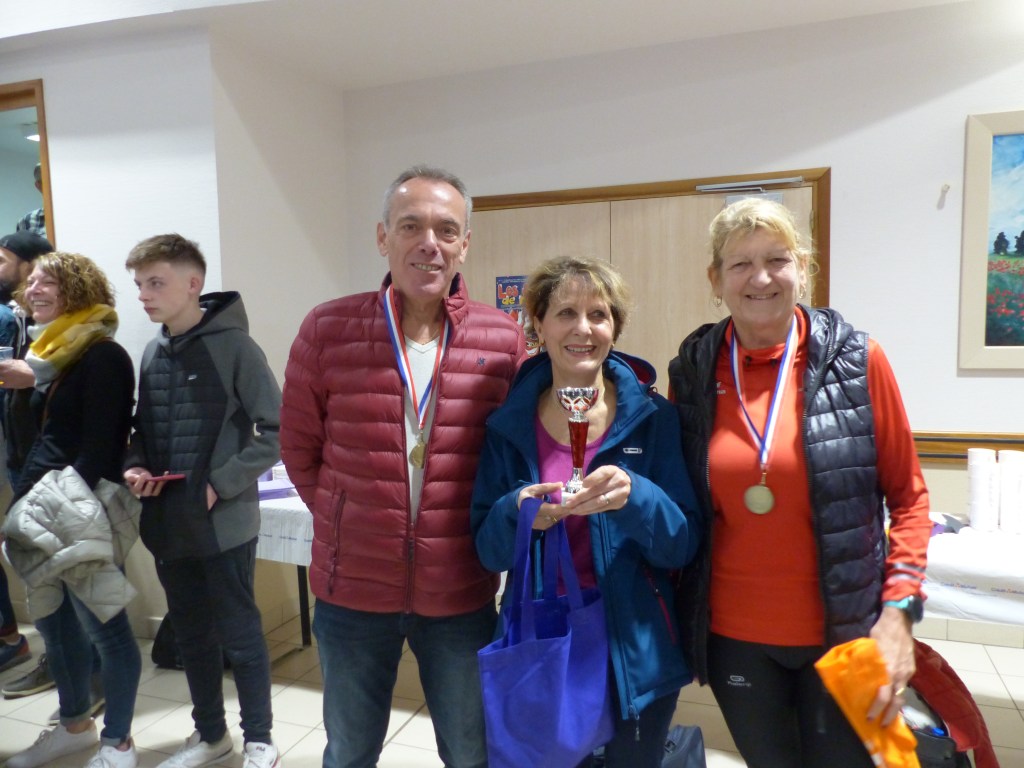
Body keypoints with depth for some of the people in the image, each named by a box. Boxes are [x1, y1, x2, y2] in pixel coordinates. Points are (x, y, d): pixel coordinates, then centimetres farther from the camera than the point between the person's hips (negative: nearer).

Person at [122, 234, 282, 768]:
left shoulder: (233, 346, -12)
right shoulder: (152, 354, 8)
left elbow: (277, 430, -14)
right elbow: (145, 430, 18)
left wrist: (223, 483, -18)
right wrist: (135, 466, -2)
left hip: (224, 524, -6)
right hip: (168, 524, 6)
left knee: (241, 637, 7)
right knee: (192, 638, 19)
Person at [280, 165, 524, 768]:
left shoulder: (503, 338, -7)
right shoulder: (328, 328, -8)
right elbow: (299, 448, 2)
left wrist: (481, 530, -1)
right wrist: (344, 521, 2)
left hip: (462, 593, 0)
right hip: (352, 589, 1)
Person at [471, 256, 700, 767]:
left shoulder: (654, 418, -8)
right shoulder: (510, 423, -5)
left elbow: (683, 545, -9)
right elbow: (488, 551, -2)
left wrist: (634, 499, -28)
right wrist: (518, 514, -23)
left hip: (634, 651, -1)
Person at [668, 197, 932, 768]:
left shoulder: (858, 360, -9)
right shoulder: (694, 371, -4)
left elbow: (908, 496, -3)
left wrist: (899, 609, -10)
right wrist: (679, 613, 4)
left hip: (842, 632, -2)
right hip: (733, 634, 2)